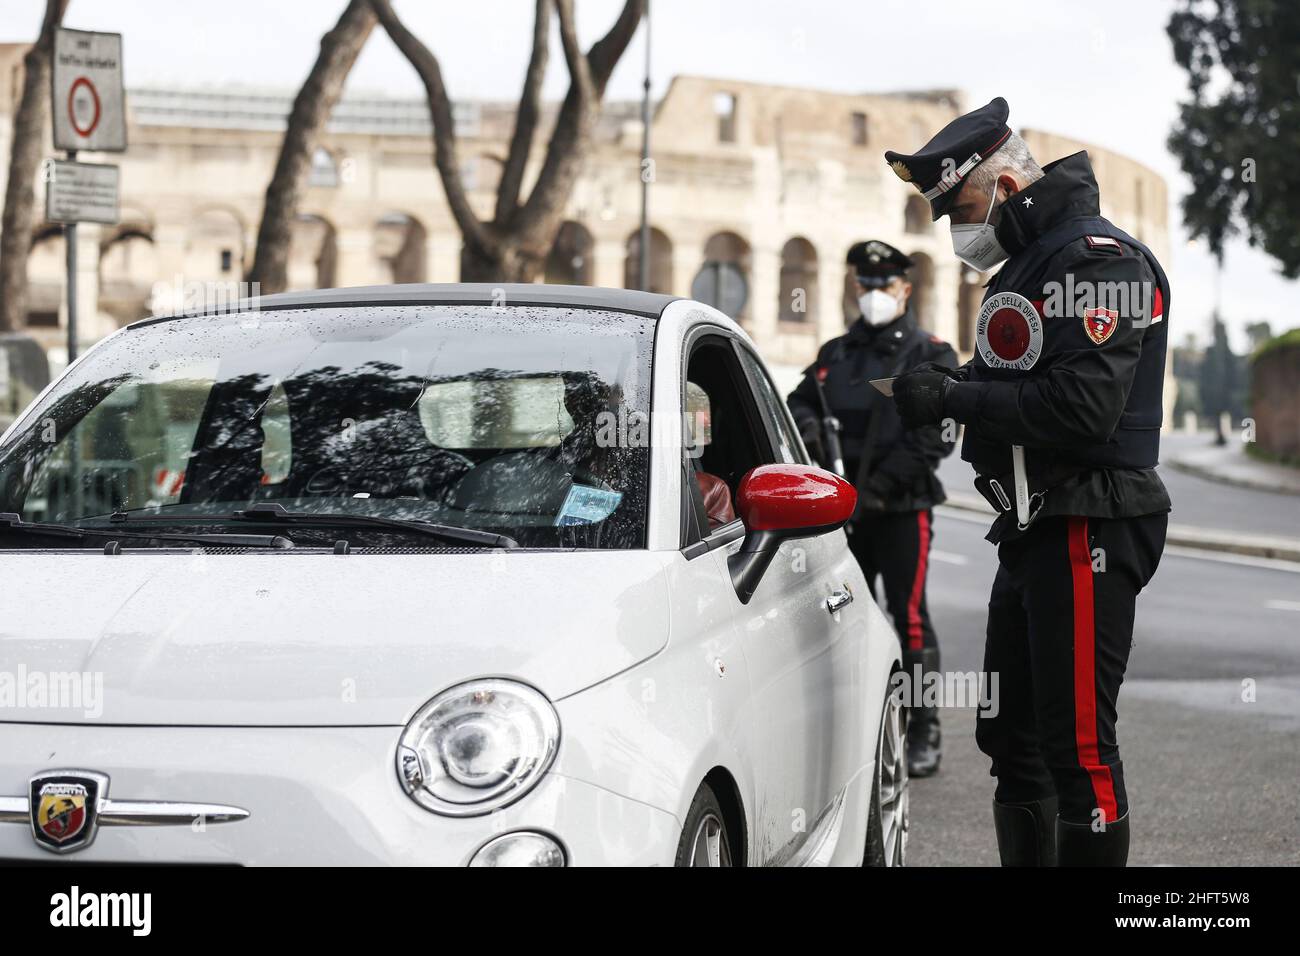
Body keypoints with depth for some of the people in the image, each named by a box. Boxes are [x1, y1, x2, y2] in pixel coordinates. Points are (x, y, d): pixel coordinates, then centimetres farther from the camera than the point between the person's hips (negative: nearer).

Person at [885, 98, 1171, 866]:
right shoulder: (1027, 263, 20)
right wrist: (945, 388, 2)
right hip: (1033, 531, 11)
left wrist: (955, 397, -18)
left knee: (1078, 744, -10)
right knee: (1011, 736, 16)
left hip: (1089, 532, -11)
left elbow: (1082, 408, -24)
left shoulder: (1098, 261, -14)